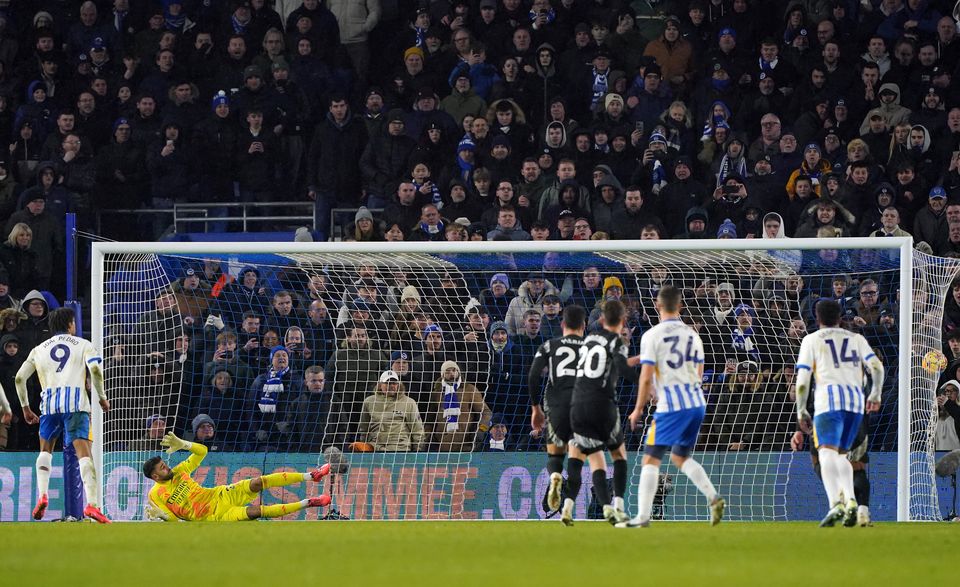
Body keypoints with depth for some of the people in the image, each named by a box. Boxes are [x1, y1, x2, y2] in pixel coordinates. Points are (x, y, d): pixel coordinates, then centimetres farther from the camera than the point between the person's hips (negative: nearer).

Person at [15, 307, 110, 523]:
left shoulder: (39, 349, 23)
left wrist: (25, 407, 26)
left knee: (45, 449, 24)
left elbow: (19, 378, 16)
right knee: (83, 452, -11)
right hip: (76, 402, -3)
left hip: (49, 402, 3)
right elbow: (95, 370, -4)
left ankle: (42, 496, 5)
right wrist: (102, 398, 7)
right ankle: (92, 504, -26)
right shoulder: (83, 345, 14)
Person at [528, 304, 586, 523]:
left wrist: (535, 408, 8)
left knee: (555, 454, 18)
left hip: (556, 406, 0)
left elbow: (533, 376, 0)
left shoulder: (549, 346, 10)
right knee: (575, 463, 3)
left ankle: (555, 477, -16)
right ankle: (568, 508, -12)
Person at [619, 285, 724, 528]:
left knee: (651, 459, -1)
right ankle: (713, 497, 3)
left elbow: (646, 378, -10)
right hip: (697, 403, 6)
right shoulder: (692, 335, 11)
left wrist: (638, 410, 1)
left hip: (671, 407, -6)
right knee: (680, 456, 20)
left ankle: (643, 516, -8)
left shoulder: (652, 335, -7)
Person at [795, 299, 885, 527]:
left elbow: (802, 380, 6)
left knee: (827, 453, -16)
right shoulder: (856, 339, 22)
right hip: (856, 397, 4)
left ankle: (835, 504, -37)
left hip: (829, 397, -4)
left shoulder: (812, 340, 14)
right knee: (841, 454, 18)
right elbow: (876, 366, 9)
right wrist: (875, 394, 20)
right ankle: (850, 500, -4)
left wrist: (801, 411, 13)